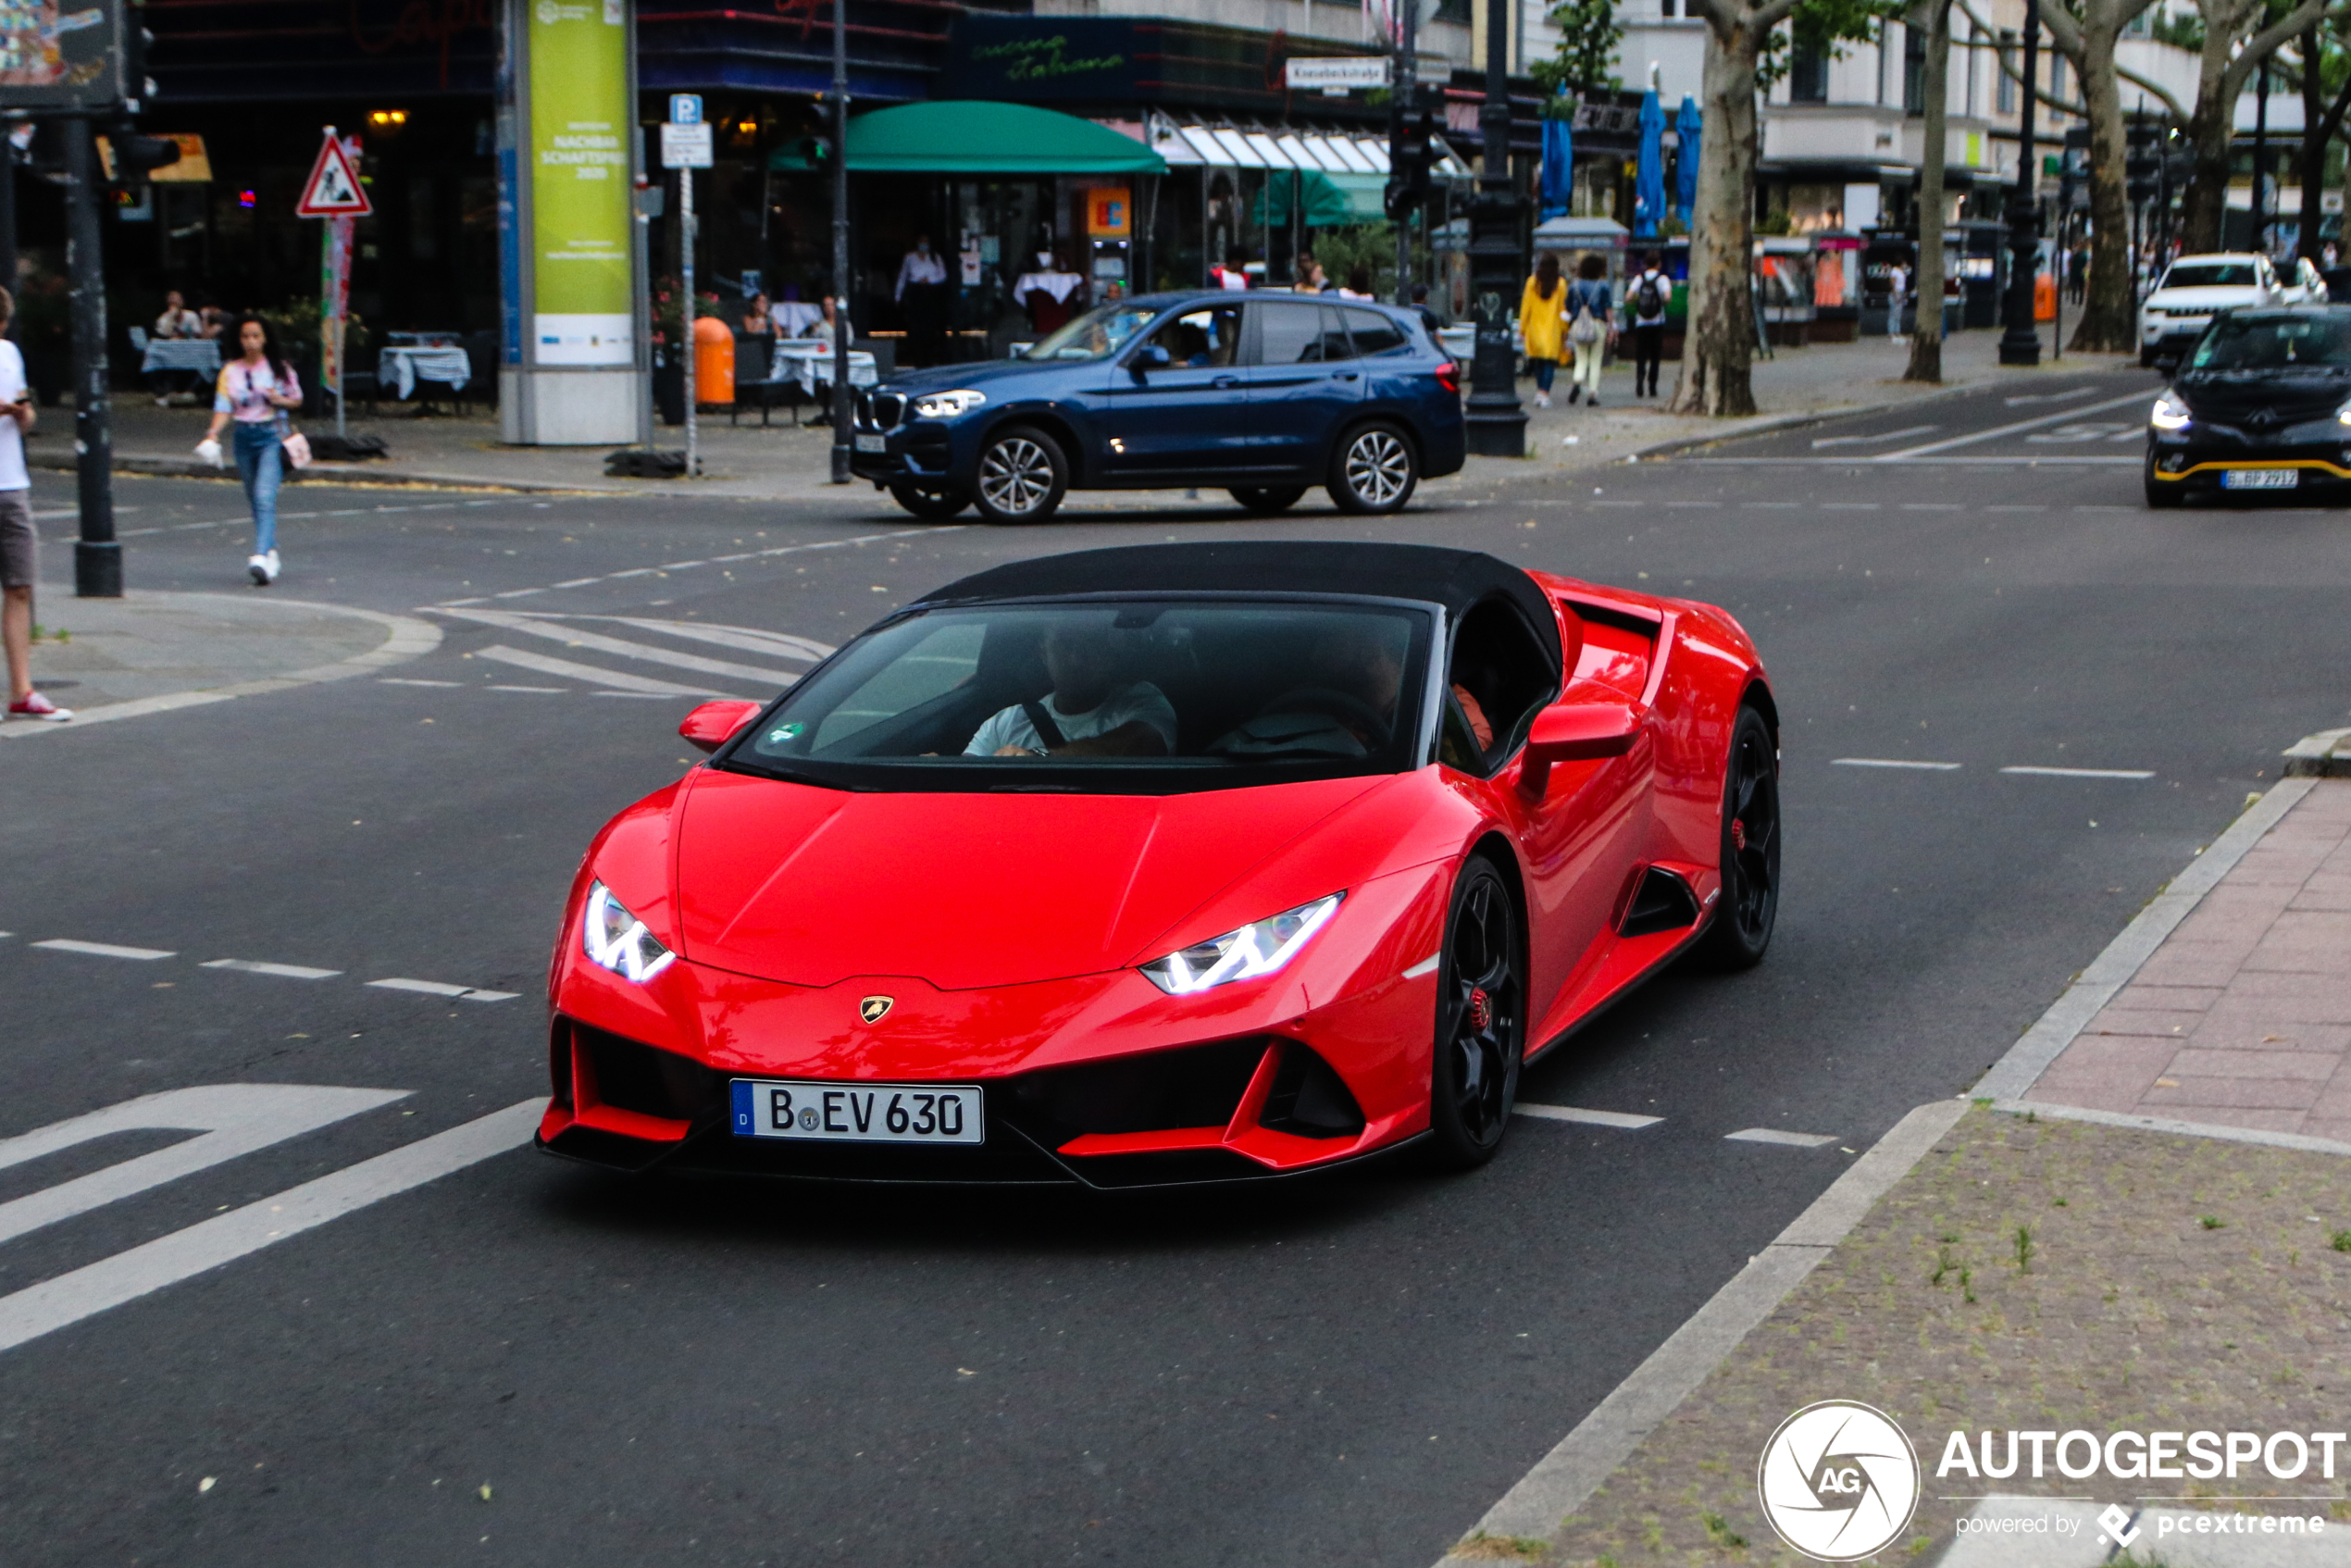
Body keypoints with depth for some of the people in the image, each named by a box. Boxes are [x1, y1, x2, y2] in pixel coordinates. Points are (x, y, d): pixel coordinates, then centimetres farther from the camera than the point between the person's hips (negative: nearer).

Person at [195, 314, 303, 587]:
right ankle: (272, 552, 26)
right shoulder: (230, 371, 4)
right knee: (255, 500, 11)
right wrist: (213, 434, -17)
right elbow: (223, 408, -1)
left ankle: (262, 558, -30)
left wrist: (281, 400, -12)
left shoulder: (279, 368, 1)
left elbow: (297, 399, 10)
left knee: (265, 497, -19)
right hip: (244, 438, 4)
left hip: (272, 435, -4)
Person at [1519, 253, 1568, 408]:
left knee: (1538, 360, 15)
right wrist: (1564, 331, 6)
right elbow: (1563, 308, -1)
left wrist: (1522, 327, 6)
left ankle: (1539, 390, 13)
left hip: (1535, 326, 2)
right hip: (1553, 327, -1)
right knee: (1550, 360, -1)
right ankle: (1545, 393, -12)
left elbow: (1526, 306, 0)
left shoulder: (1532, 282, -2)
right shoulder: (1560, 284, -4)